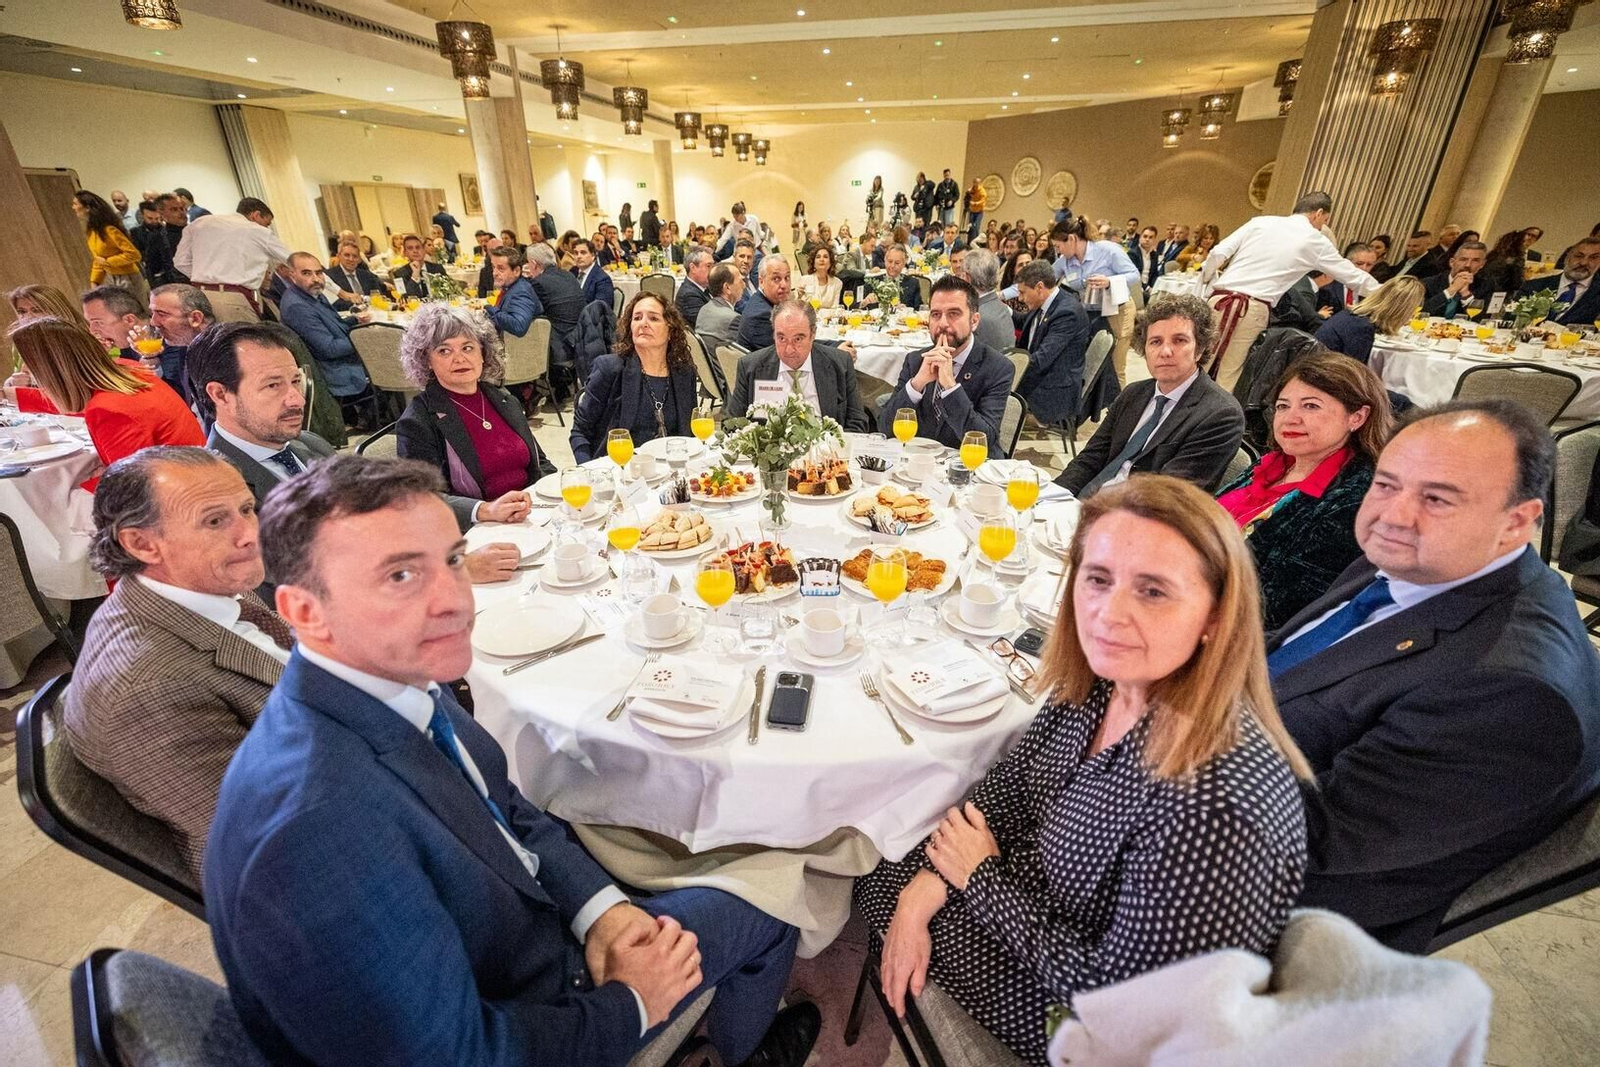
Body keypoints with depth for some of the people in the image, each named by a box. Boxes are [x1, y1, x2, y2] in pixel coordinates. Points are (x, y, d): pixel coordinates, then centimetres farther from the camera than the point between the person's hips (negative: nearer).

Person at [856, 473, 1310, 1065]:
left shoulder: (1219, 808, -40)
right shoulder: (1098, 680, -17)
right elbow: (1009, 783, -4)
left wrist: (983, 876, -17)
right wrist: (923, 891, -13)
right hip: (1034, 891, 6)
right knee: (879, 881, 17)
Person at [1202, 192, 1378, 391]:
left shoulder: (1261, 221, 15)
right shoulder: (1316, 242, 11)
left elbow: (1218, 253, 6)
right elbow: (1353, 276, 20)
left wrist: (1204, 278, 23)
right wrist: (1383, 294, 35)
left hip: (1220, 299, 2)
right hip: (1253, 309, -2)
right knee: (1228, 377, 3)